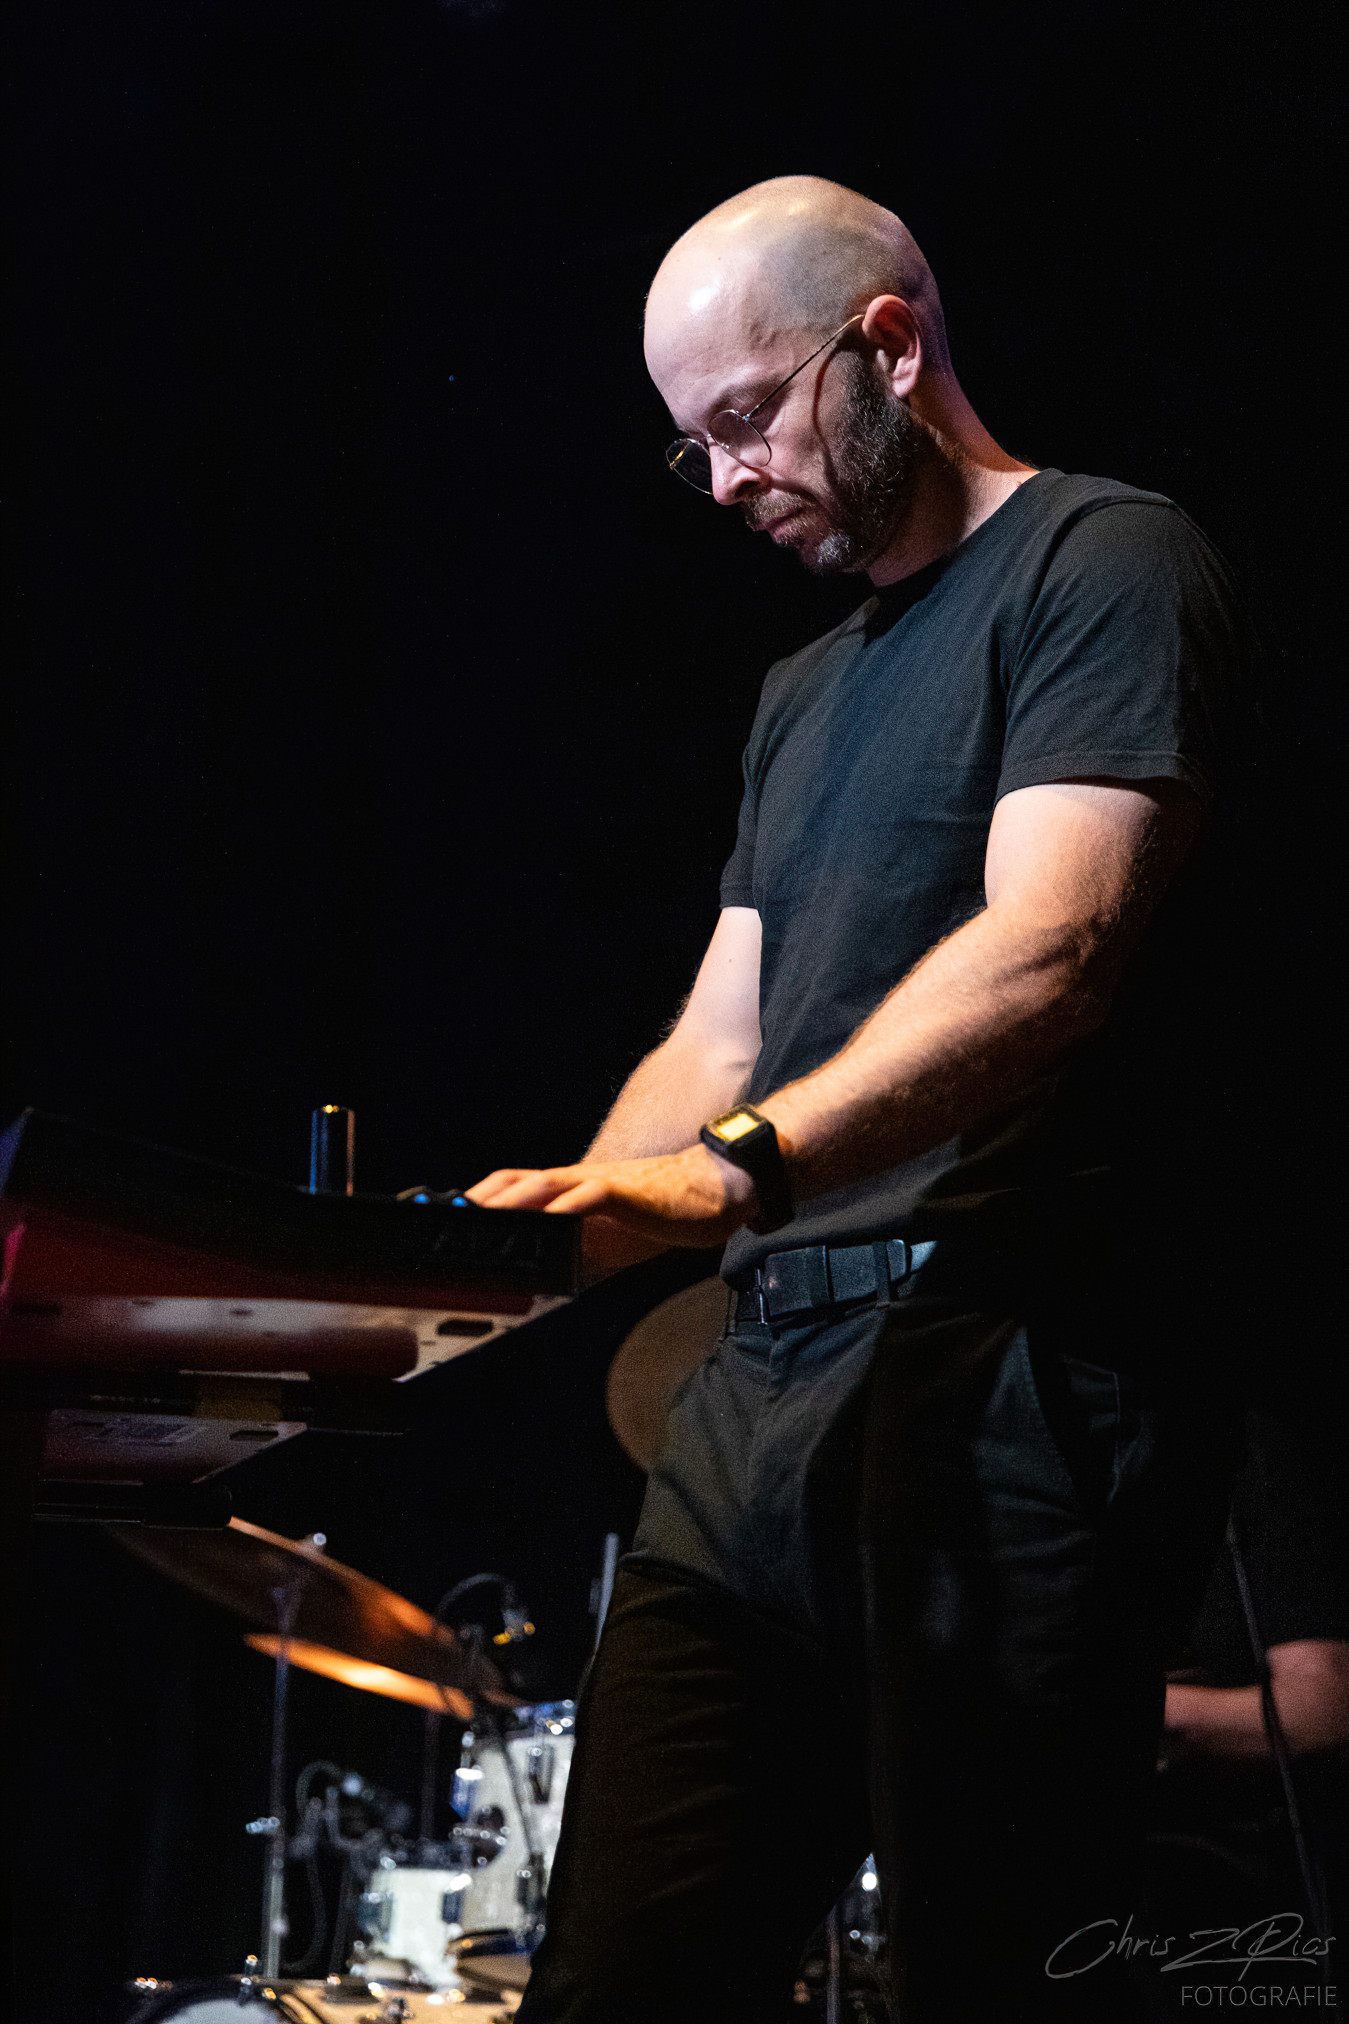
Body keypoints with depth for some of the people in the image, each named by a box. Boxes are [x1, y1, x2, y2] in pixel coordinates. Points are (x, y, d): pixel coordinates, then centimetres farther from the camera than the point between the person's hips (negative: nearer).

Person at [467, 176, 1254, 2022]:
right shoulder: (806, 692, 26)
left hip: (1005, 1387, -8)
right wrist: (574, 1213, 4)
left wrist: (737, 1167, -30)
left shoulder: (1105, 566, -1)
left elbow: (1049, 947, -18)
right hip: (764, 1387, 8)